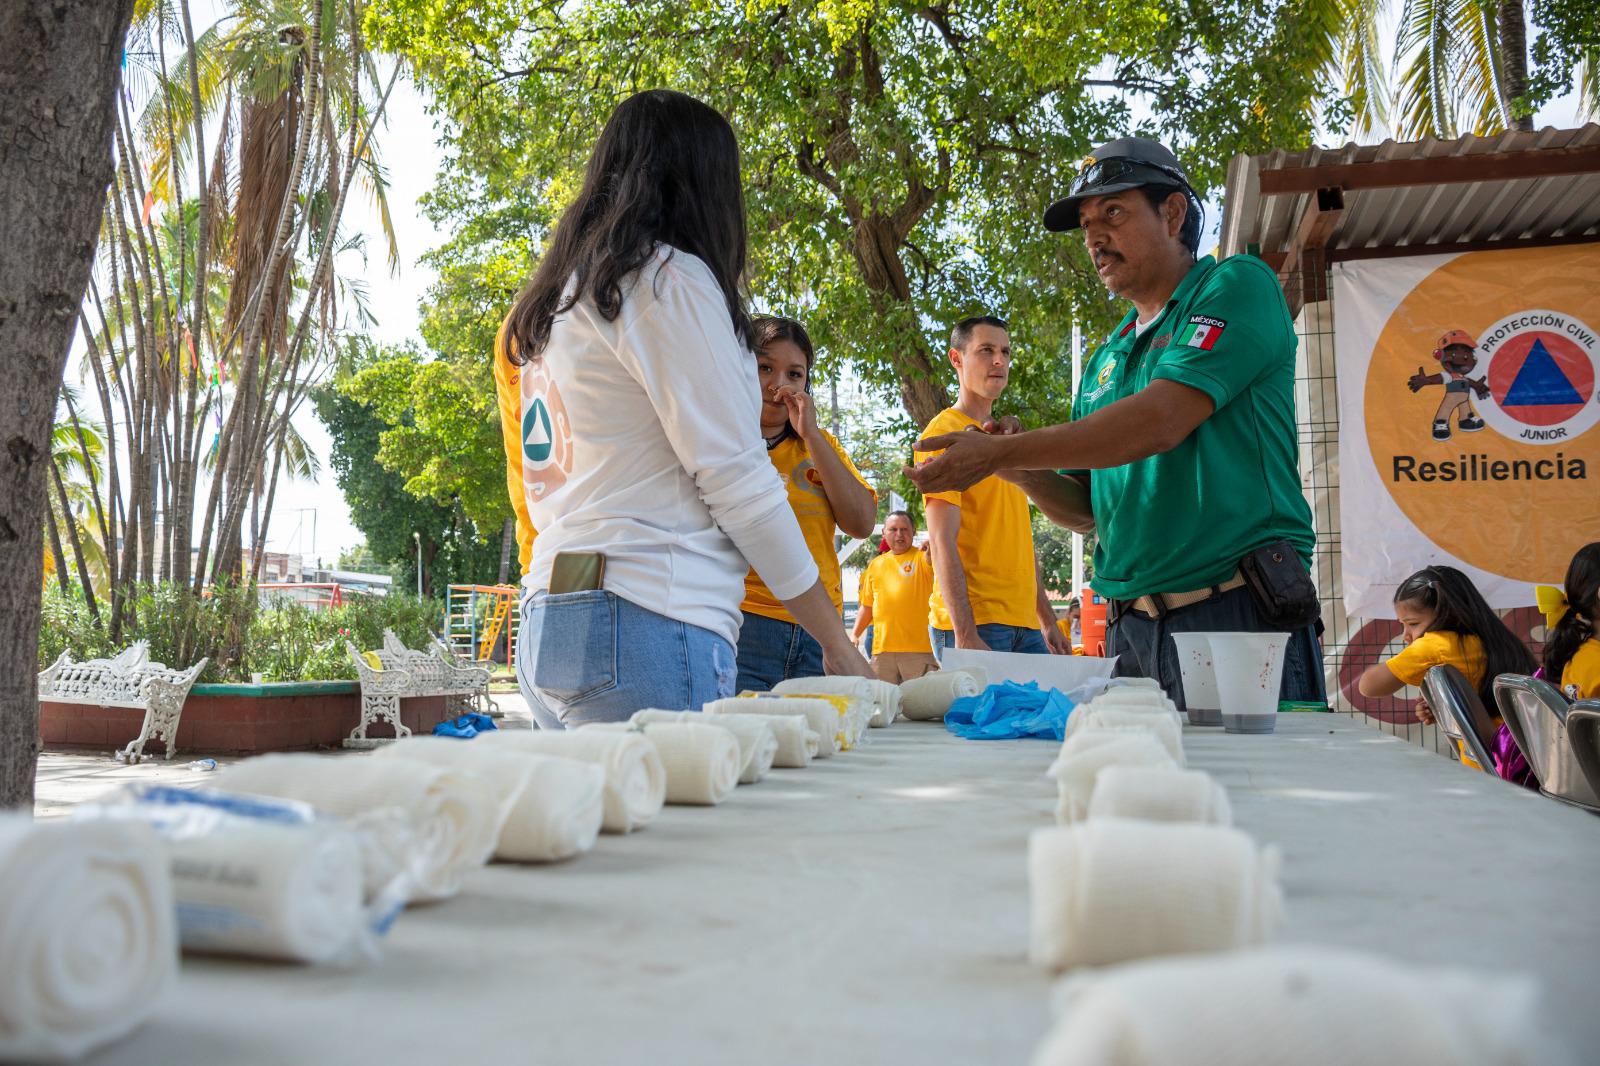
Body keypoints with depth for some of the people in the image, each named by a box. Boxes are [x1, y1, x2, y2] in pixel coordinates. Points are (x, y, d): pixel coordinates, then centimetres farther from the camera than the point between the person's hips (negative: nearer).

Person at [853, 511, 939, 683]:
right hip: (882, 648, 4)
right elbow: (867, 606, 20)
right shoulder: (875, 564, 14)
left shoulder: (921, 557, 1)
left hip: (919, 649, -4)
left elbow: (931, 562, -24)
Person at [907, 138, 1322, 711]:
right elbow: (1085, 509, 20)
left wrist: (998, 454, -17)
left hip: (1241, 618, -6)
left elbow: (1160, 421, -17)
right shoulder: (1106, 358, 19)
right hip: (1131, 633, 6)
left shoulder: (1238, 285, -1)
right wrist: (1025, 472, -2)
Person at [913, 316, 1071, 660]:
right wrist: (965, 634, -21)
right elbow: (942, 541, -15)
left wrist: (1047, 619, 19)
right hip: (972, 623, -8)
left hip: (1024, 625, 8)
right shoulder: (945, 432, -6)